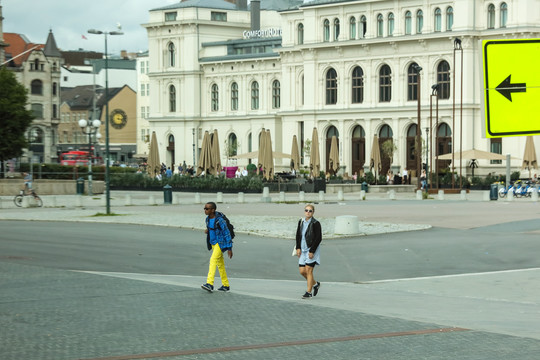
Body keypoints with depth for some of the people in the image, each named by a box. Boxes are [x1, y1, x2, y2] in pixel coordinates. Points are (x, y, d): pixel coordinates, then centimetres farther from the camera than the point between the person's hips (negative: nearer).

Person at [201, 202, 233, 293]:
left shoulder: (219, 220, -20)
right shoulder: (207, 219, 4)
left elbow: (227, 233, -16)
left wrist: (229, 248, -16)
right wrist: (207, 230, -1)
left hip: (220, 243, -9)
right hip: (213, 243, 9)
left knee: (213, 260, -23)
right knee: (220, 264, 13)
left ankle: (210, 284, -32)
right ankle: (226, 285, 22)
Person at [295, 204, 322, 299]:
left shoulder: (315, 223, -11)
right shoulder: (301, 222, 8)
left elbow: (318, 238, -12)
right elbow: (298, 236, 15)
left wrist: (312, 251, -15)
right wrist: (298, 248, 4)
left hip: (312, 250, -6)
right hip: (303, 250, 6)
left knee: (308, 270, -7)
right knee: (302, 271, 5)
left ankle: (309, 292, 1)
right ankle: (315, 284, 28)